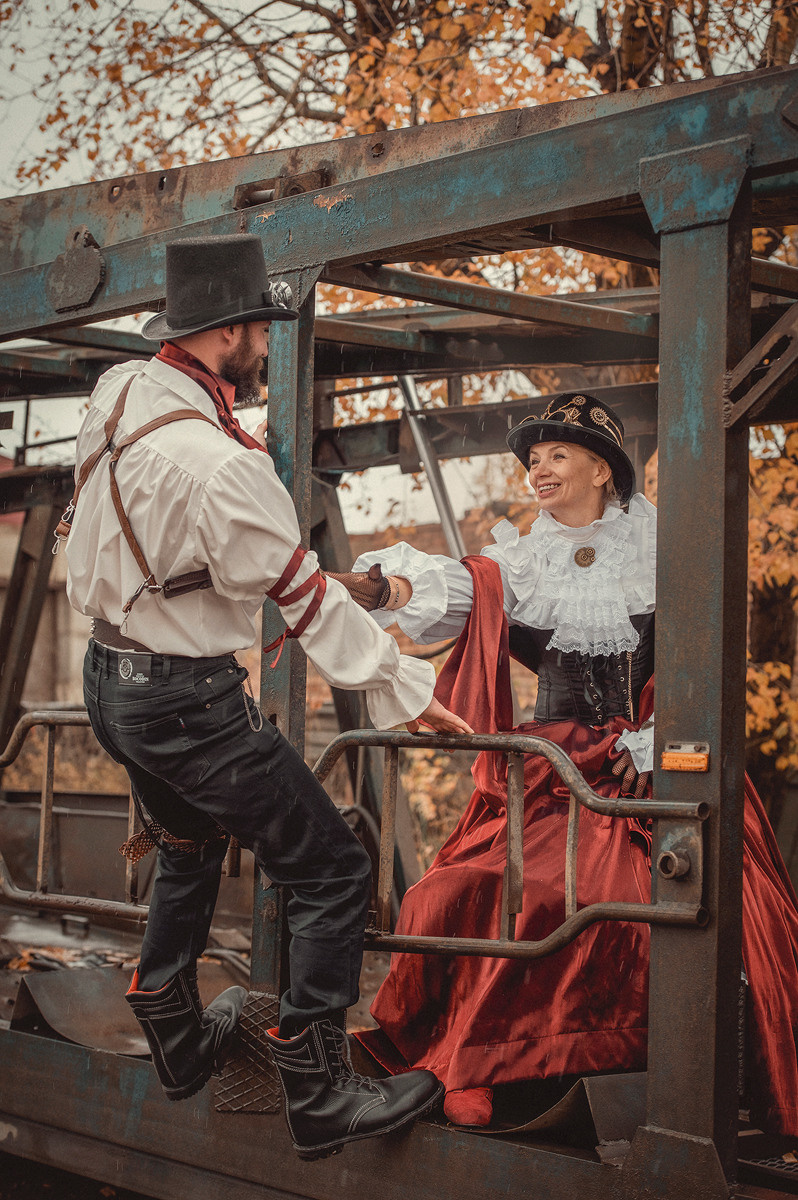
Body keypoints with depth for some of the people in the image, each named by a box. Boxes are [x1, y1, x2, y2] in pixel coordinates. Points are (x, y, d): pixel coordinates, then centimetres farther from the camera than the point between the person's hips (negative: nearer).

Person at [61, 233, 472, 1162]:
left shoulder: (115, 395, -4)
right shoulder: (222, 466, -29)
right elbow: (309, 600, -22)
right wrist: (406, 690, -12)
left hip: (108, 679, 9)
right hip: (190, 705, -9)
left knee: (187, 849, 30)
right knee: (331, 875, 1)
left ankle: (180, 1042, 45)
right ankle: (319, 1099, 7)